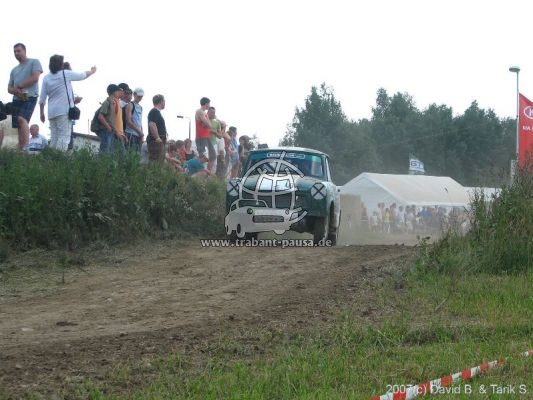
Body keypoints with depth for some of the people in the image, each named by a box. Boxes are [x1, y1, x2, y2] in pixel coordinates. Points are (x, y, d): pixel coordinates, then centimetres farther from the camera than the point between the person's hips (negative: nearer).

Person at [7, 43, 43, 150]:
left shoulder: (34, 62, 7)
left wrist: (19, 87, -4)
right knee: (20, 126, -1)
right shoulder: (14, 70, 24)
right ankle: (21, 150, -3)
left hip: (30, 97, -7)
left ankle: (25, 148, -35)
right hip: (17, 99, 7)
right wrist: (16, 91, -6)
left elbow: (35, 78, -8)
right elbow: (9, 88, 19)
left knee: (22, 119, -28)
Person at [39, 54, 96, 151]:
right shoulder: (65, 74, -2)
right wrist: (92, 71, 31)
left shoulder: (46, 78, 9)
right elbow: (83, 75, 12)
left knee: (54, 138, 8)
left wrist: (42, 113, 18)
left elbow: (42, 99, 9)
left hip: (52, 112, 5)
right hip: (64, 110, -5)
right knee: (64, 136, -9)